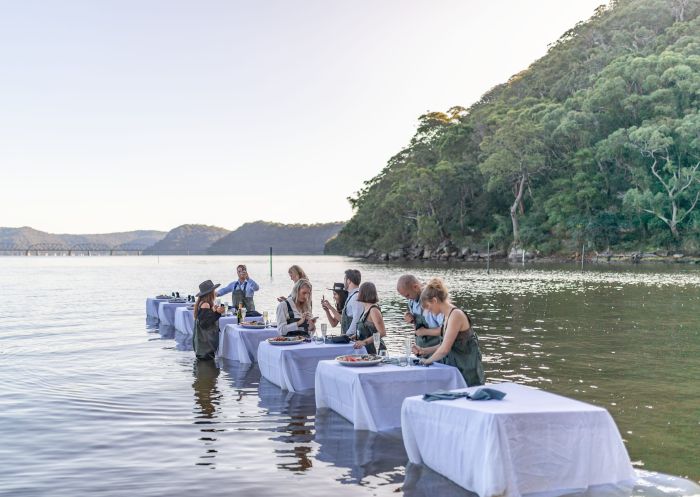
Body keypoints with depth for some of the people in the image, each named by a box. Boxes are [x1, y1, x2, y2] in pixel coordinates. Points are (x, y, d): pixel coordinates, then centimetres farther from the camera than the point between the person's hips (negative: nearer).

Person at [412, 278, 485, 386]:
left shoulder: (456, 315, -18)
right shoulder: (448, 315, 9)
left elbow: (445, 349, -21)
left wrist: (428, 360, -7)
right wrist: (424, 351, 12)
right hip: (456, 367, 8)